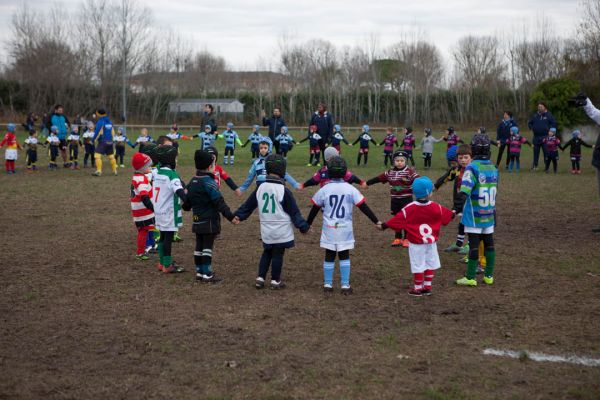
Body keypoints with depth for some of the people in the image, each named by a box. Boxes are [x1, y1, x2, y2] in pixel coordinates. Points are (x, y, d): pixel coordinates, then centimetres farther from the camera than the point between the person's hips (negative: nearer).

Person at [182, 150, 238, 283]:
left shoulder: (193, 181, 9)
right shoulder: (209, 182, -18)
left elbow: (187, 198, 19)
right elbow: (219, 202, -22)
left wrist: (186, 207, 42)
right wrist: (230, 216, -22)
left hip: (197, 220, 8)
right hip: (209, 221, -8)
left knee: (199, 246, 13)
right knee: (207, 246, -5)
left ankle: (199, 272, 19)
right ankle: (207, 275, -2)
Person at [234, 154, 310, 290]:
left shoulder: (260, 188, 0)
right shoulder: (284, 191, -16)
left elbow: (248, 204, 8)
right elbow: (294, 212, -12)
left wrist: (238, 215, 20)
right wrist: (303, 227, -6)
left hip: (266, 230, 5)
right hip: (281, 231, -5)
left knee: (266, 253, 19)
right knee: (277, 255, 6)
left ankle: (260, 278, 15)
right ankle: (275, 281, 13)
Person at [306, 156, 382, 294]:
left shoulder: (324, 190, -5)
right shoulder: (350, 189, -7)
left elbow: (315, 209, 4)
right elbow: (363, 207, -5)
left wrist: (307, 224, 17)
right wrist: (376, 221, 2)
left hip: (329, 230, 0)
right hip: (345, 229, 0)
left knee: (329, 256, 10)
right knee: (344, 256, 9)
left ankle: (328, 284, 17)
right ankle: (345, 285, 9)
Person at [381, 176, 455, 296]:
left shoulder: (409, 209, -16)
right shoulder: (436, 208, -6)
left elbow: (397, 219, -13)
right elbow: (448, 214, 12)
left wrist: (384, 225, -3)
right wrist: (453, 214, 34)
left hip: (416, 244, -2)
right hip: (432, 242, 3)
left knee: (418, 266, 6)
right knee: (430, 264, 16)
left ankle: (417, 288, 15)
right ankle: (427, 287, 21)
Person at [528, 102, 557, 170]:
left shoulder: (548, 115, 1)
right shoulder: (535, 115, 9)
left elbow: (554, 123, 2)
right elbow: (529, 123, 21)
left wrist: (549, 130, -7)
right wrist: (532, 128, 6)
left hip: (545, 137, -3)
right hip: (536, 137, 3)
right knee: (536, 152, 7)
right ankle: (534, 165, 15)